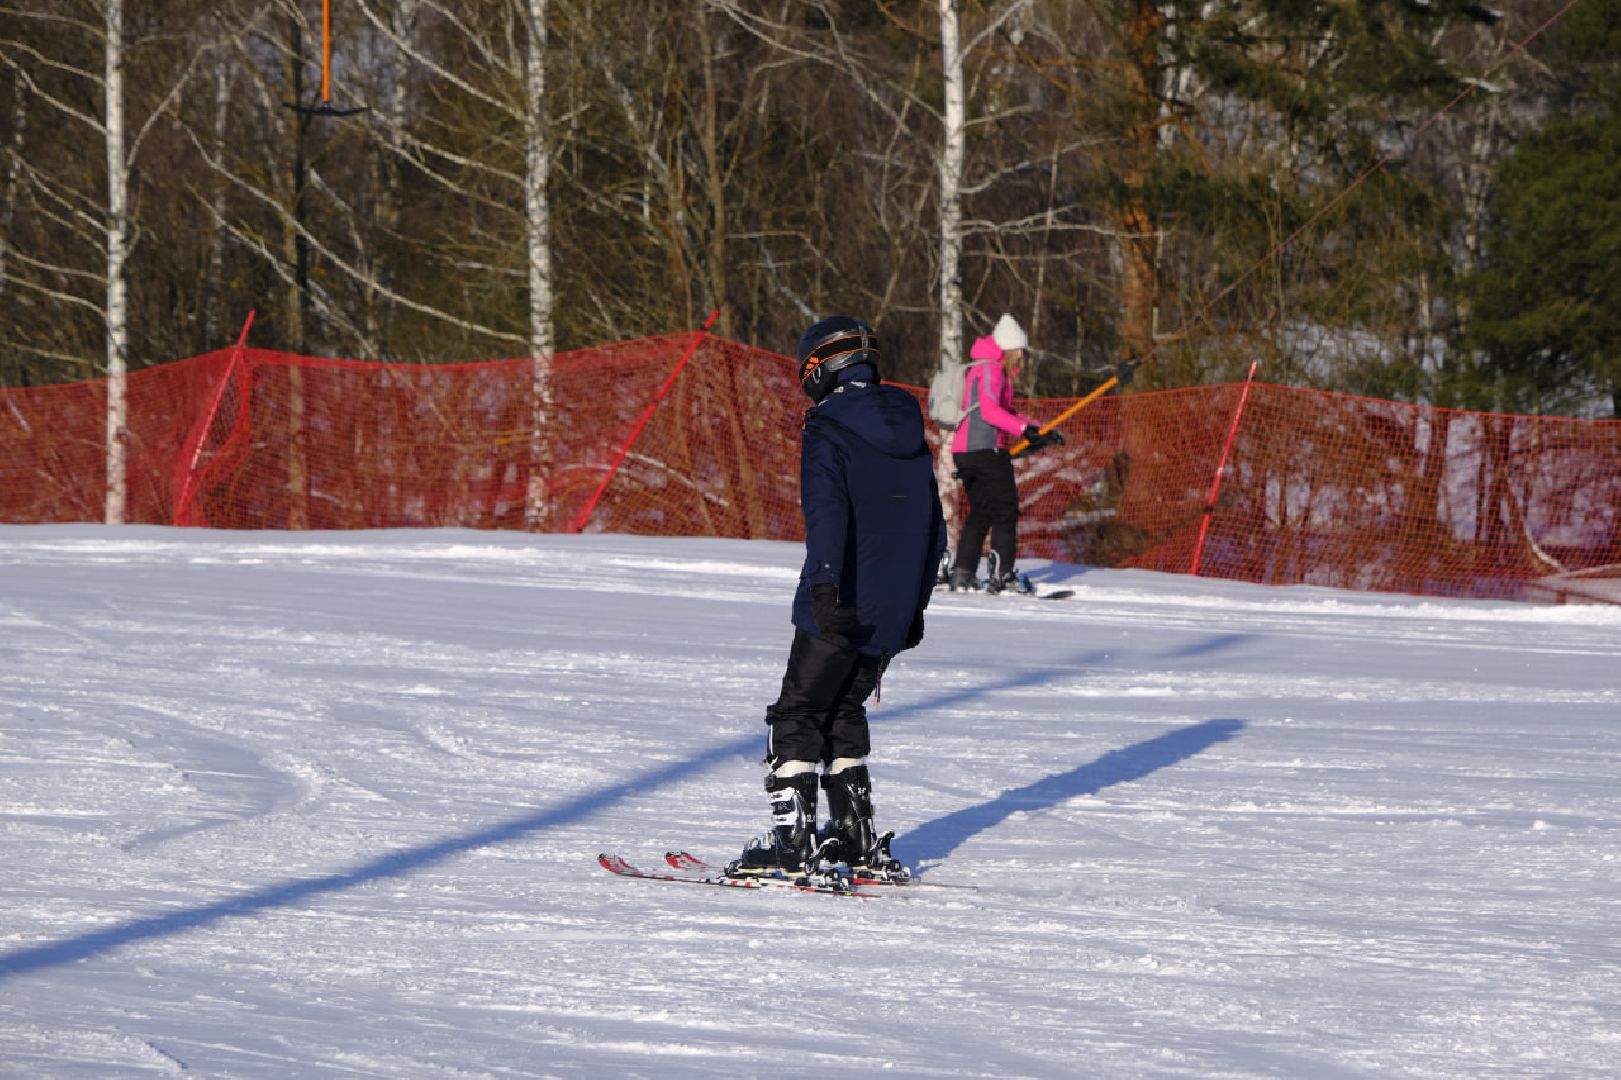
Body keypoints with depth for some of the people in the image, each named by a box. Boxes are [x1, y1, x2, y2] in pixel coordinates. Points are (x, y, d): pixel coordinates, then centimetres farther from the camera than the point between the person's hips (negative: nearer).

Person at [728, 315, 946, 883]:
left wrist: (826, 586, -32)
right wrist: (915, 604, 25)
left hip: (840, 609, -7)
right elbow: (933, 528, 18)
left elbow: (826, 513, -24)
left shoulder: (828, 431, -9)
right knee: (844, 713, 20)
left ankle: (791, 840, -10)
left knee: (796, 715, -1)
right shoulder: (909, 430, 13)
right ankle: (856, 837, 18)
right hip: (893, 616, 7)